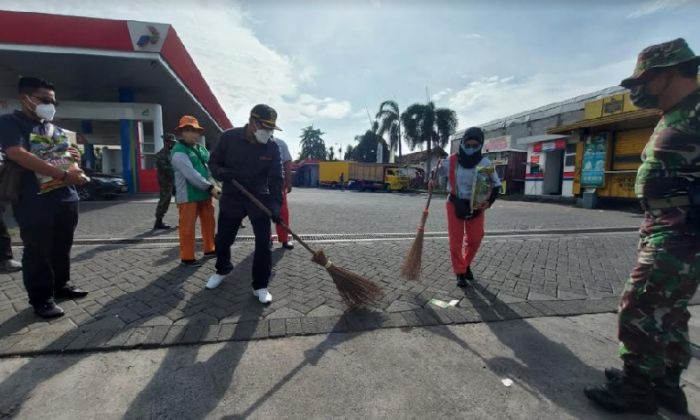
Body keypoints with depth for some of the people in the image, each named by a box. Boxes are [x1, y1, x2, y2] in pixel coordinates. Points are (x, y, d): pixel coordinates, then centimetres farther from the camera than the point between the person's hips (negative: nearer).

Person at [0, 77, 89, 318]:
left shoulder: (56, 129, 18)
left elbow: (69, 157, 25)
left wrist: (76, 173, 2)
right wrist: (63, 174, -22)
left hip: (66, 197, 6)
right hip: (35, 201, -6)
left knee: (62, 247, 14)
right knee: (37, 252, 3)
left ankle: (61, 285, 28)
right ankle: (41, 298, 12)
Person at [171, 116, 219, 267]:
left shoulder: (201, 149, 14)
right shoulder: (179, 152, -13)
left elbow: (211, 166, 11)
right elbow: (191, 174, -23)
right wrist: (210, 187, -26)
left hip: (204, 193, 8)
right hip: (188, 195, -8)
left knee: (209, 223, 16)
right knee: (187, 227, 0)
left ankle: (209, 249, 31)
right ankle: (187, 257, 10)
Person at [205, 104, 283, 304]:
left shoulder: (272, 147, -9)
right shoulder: (228, 137, -10)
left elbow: (276, 178, -11)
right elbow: (214, 162, 2)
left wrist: (275, 205, -21)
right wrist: (222, 173, -21)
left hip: (260, 199, 0)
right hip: (231, 198, 1)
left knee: (264, 243, -6)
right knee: (222, 240, 12)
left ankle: (260, 286, 8)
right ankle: (222, 269, 43)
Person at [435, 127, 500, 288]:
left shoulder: (485, 164, -9)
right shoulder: (451, 161, -11)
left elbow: (496, 184, 2)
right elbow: (436, 172, 5)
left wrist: (489, 202, -13)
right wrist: (432, 180, -18)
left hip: (476, 205, 2)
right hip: (455, 204, -1)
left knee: (475, 239, 9)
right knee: (455, 240, 0)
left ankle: (466, 265, 34)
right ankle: (460, 272, 14)